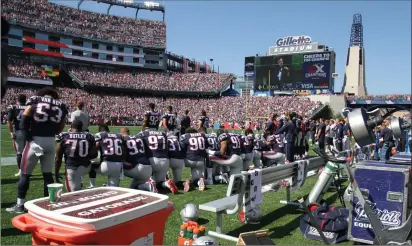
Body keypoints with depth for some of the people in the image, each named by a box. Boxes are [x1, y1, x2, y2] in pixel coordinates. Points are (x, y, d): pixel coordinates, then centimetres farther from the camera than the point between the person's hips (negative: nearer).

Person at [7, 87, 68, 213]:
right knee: (48, 174, 13)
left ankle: (20, 205, 16)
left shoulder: (34, 101, 0)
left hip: (35, 141, -3)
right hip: (51, 142, 3)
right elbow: (59, 128, 9)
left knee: (25, 174, 9)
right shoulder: (61, 106, 7)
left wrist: (27, 137, -2)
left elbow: (24, 121, -5)